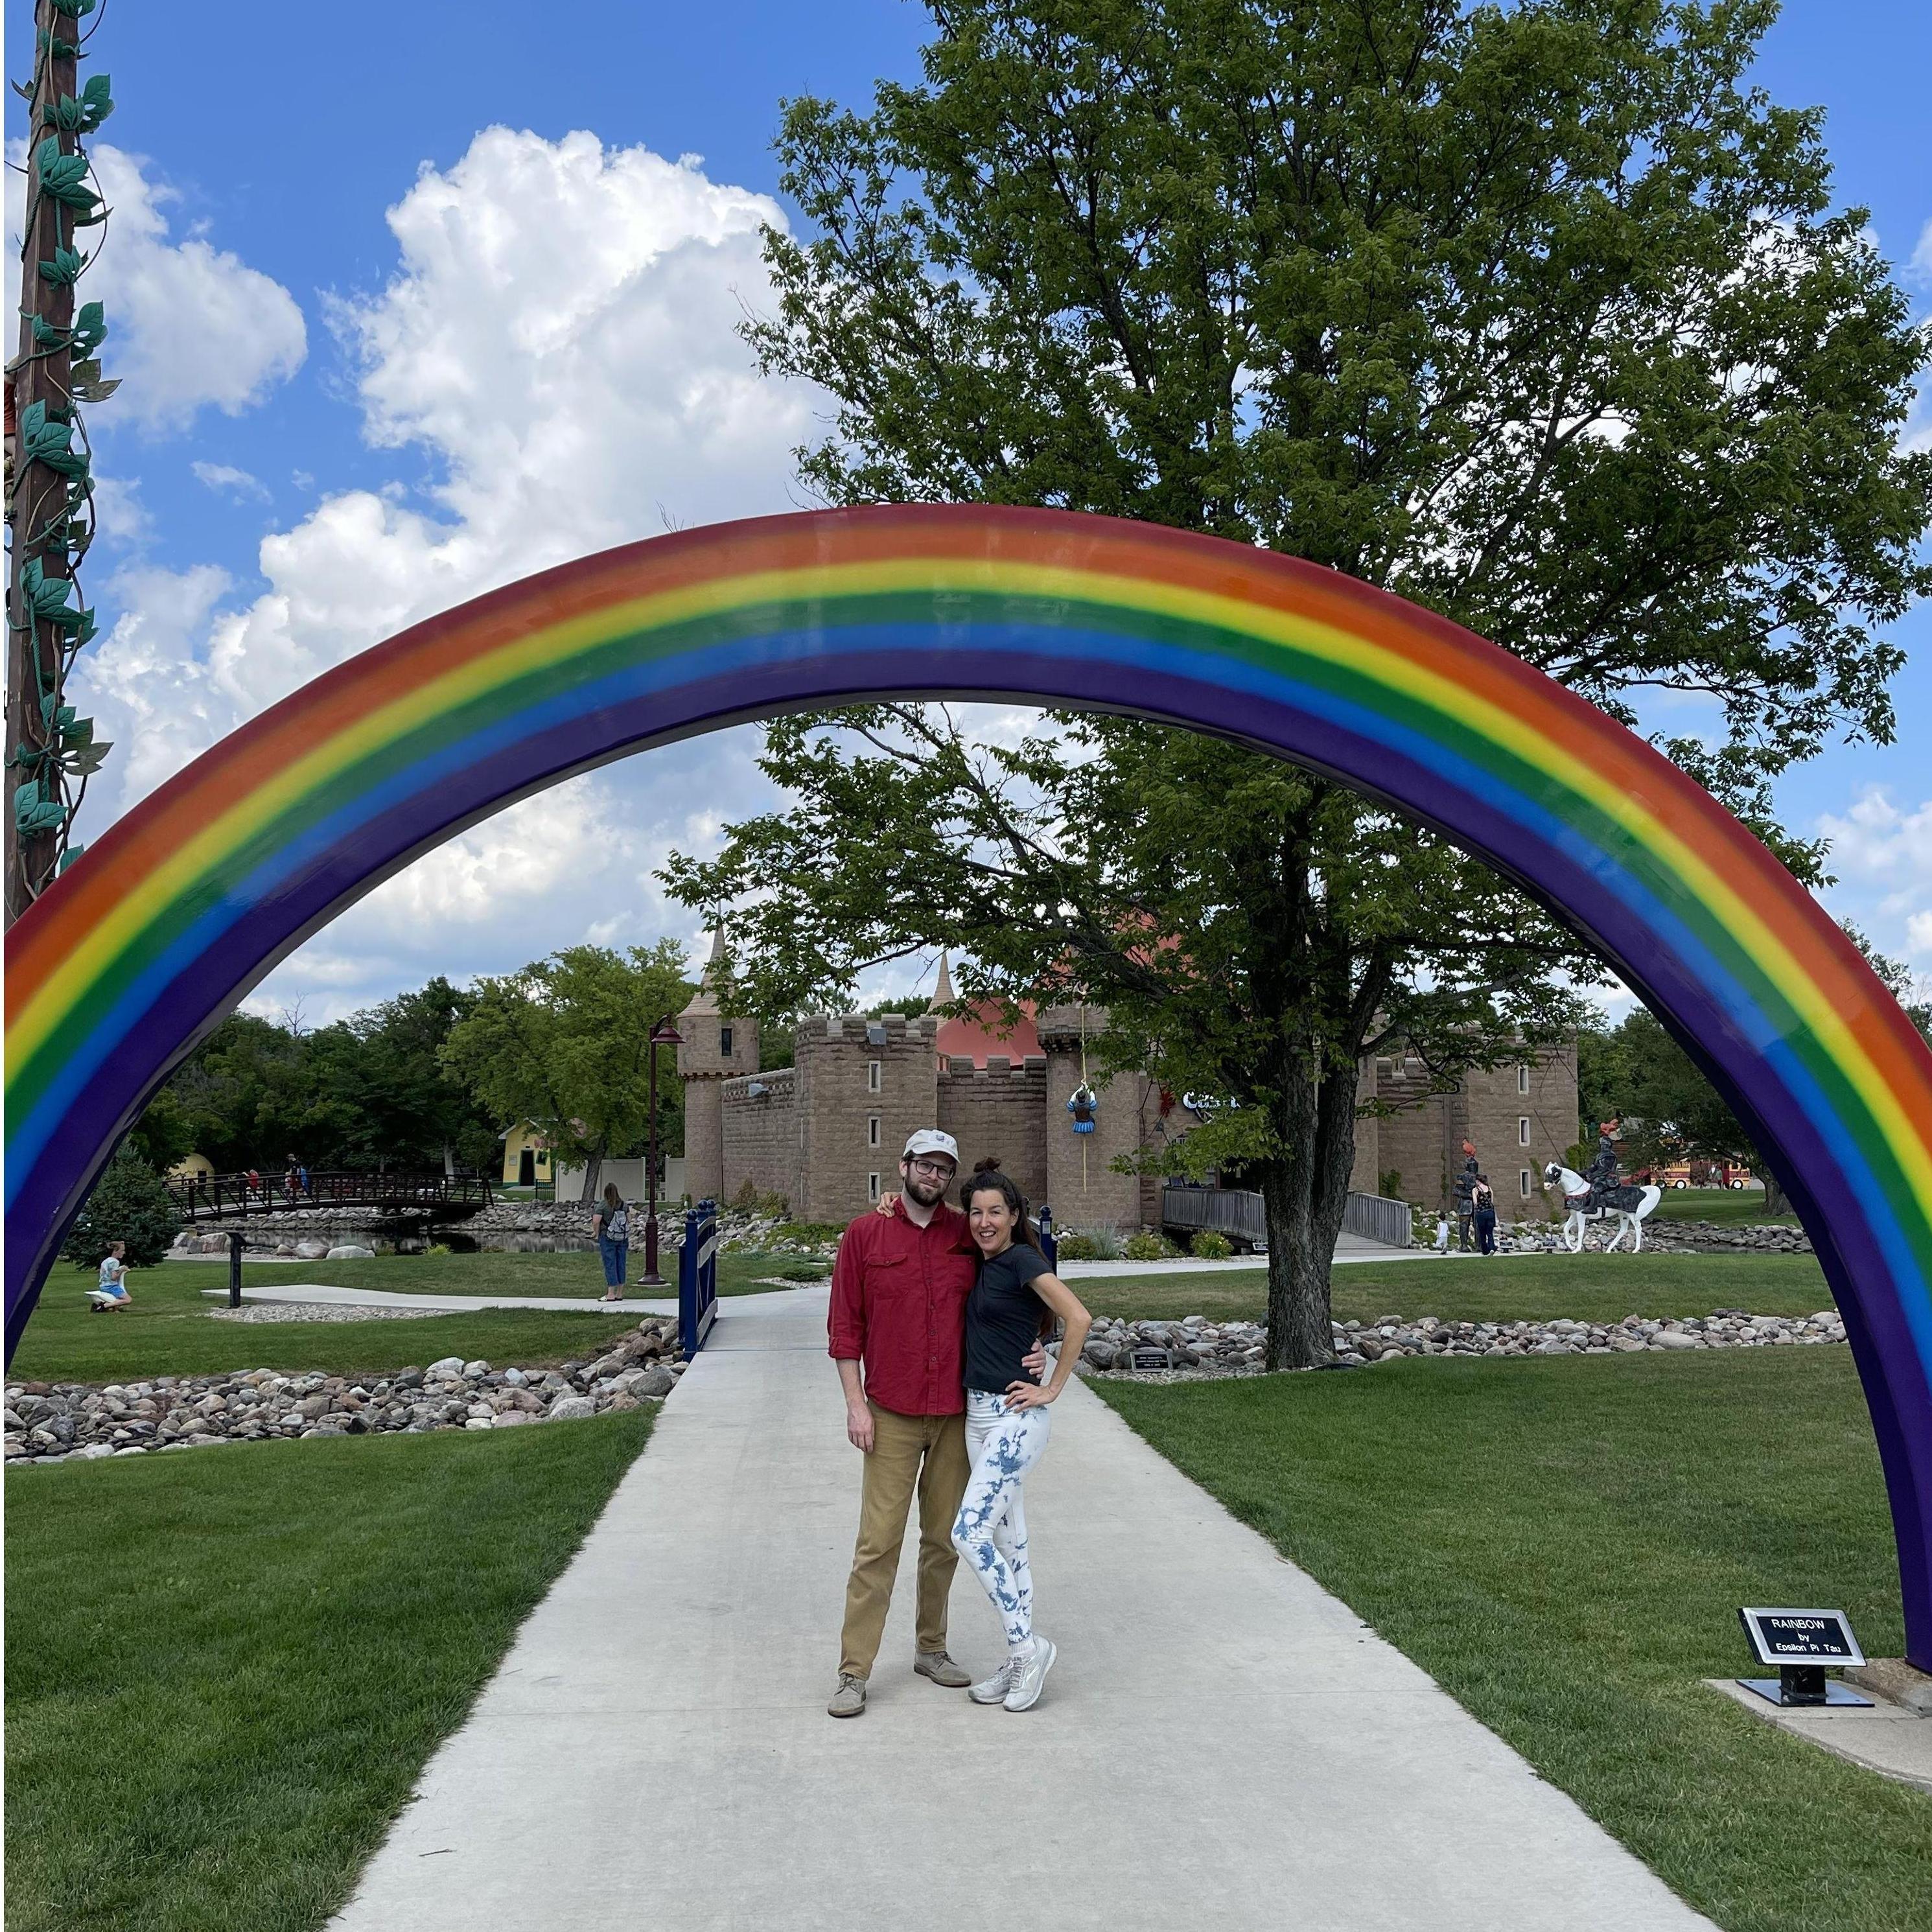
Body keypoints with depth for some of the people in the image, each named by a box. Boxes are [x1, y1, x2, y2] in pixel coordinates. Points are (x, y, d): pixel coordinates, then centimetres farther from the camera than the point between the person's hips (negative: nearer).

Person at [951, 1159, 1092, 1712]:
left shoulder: (1022, 1261, -12)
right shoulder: (981, 1264, 11)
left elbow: (1079, 1319, -21)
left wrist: (1052, 1390, -15)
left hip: (1015, 1417, -8)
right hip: (979, 1413, 8)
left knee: (970, 1532, -12)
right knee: (1007, 1540, 12)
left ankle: (1028, 1646, 2)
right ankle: (1020, 1662, 20)